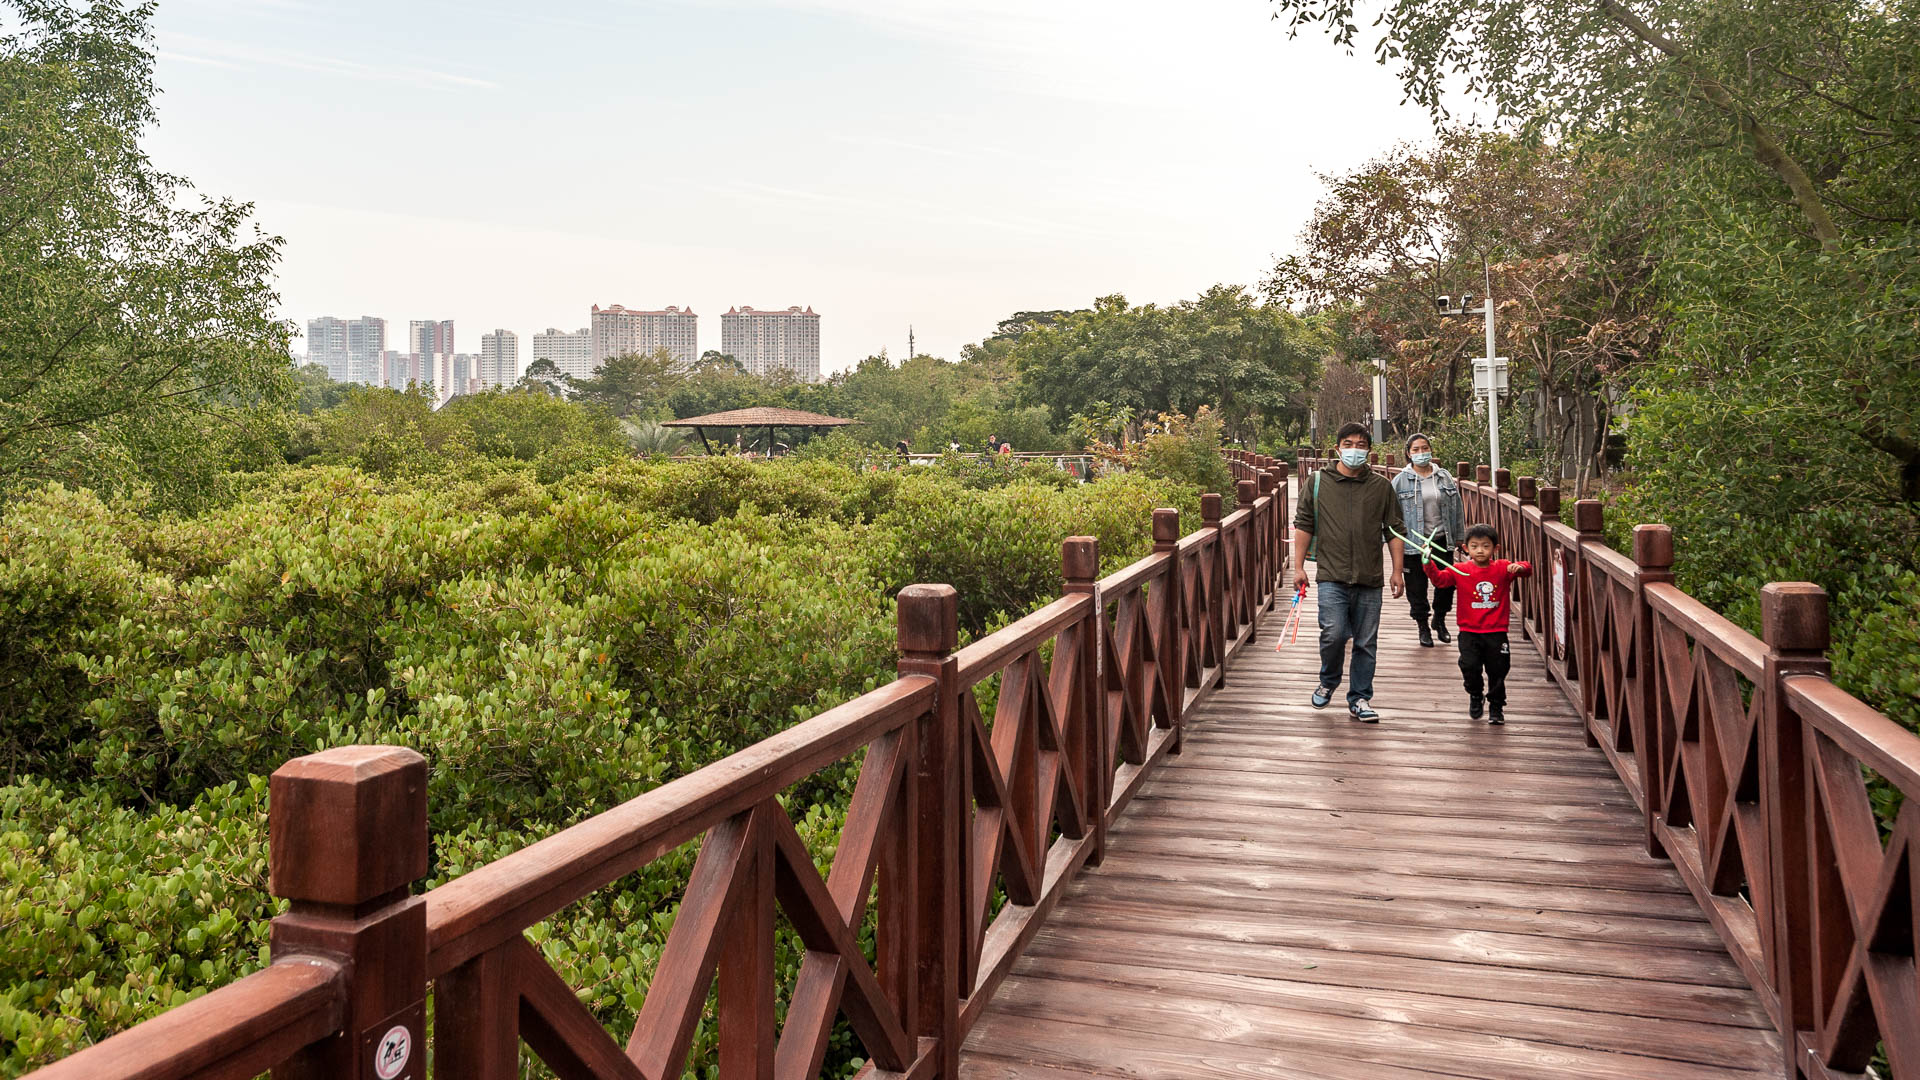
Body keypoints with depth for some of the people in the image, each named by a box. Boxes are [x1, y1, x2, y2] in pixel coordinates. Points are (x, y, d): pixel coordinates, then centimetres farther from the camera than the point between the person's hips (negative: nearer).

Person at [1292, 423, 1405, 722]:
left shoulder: (1382, 486, 9)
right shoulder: (1318, 483, 5)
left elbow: (1394, 531, 12)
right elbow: (1304, 525, 7)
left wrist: (1398, 571, 7)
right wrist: (1299, 567, 3)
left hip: (1370, 580, 2)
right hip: (1332, 576, -2)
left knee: (1366, 642, 5)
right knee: (1334, 634, -14)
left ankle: (1360, 700, 17)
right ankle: (1328, 682, 15)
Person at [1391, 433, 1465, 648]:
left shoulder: (1445, 477, 6)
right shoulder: (1401, 481, -4)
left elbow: (1457, 508, 11)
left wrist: (1461, 538, 11)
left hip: (1442, 540, 3)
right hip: (1414, 543, -3)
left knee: (1447, 583, 8)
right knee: (1417, 587, 4)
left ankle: (1439, 620, 32)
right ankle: (1423, 627, 21)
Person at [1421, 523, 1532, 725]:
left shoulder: (1503, 569, -1)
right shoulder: (1460, 570, -1)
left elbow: (1527, 569, -2)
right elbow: (1439, 578, -7)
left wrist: (1520, 567, -25)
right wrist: (1429, 563, -24)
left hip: (1496, 632, 0)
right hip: (1469, 632, 0)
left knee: (1497, 671, 8)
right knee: (1469, 666, -12)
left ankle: (1496, 706, 29)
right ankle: (1475, 695, 19)